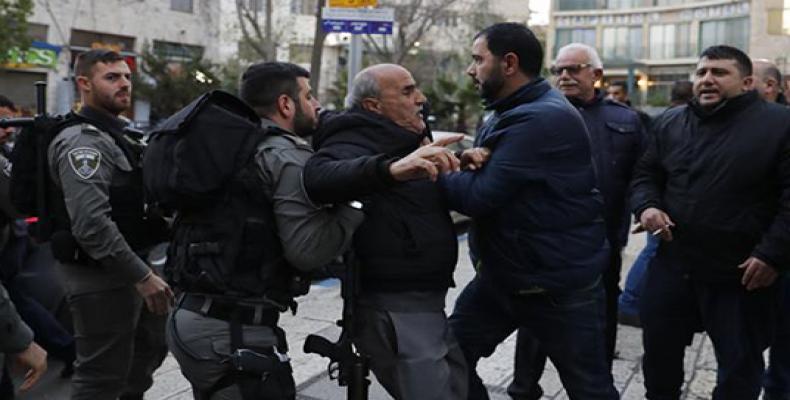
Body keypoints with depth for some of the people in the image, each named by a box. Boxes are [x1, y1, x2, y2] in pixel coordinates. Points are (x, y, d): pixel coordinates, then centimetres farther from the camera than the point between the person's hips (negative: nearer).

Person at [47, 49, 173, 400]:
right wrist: (142, 276, -26)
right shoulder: (83, 142, -16)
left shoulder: (117, 136, 15)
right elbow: (91, 224, -27)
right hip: (100, 276, -10)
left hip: (126, 270, 10)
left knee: (151, 347, 23)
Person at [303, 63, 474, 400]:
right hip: (394, 311, -10)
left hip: (423, 302, 10)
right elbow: (318, 177, -38)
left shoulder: (403, 144, 18)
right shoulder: (357, 143, -15)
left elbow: (452, 196, 24)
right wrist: (391, 168, -52)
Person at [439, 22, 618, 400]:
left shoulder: (544, 119, -23)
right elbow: (484, 178, 10)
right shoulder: (510, 113, 10)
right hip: (501, 276, 9)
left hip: (559, 286, -9)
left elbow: (480, 195, -25)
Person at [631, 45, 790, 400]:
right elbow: (646, 174, 15)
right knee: (659, 351, 17)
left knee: (739, 369, 12)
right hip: (672, 265, 4)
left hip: (743, 274, -4)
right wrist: (646, 206, -5)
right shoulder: (670, 123, 7)